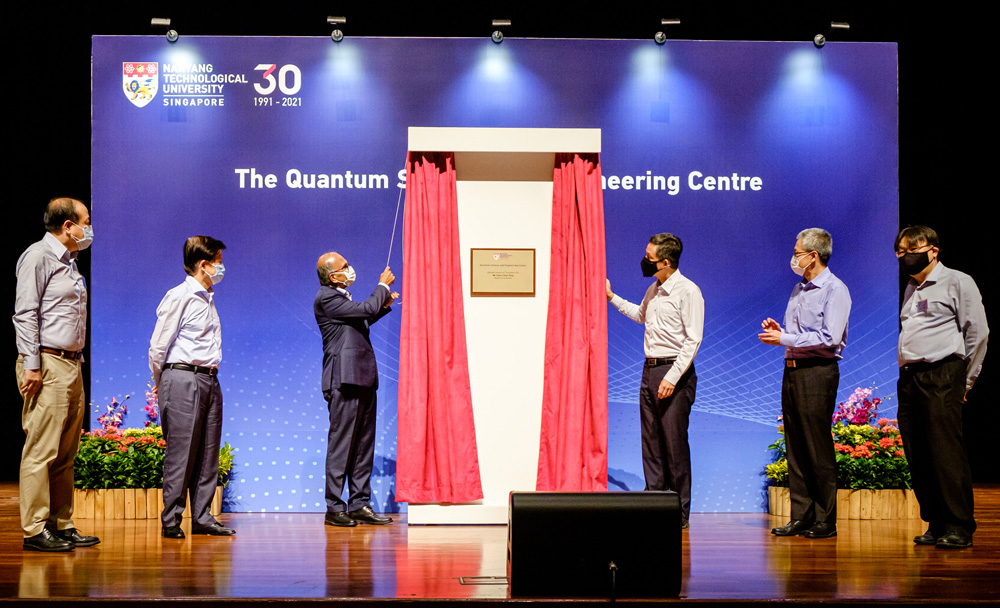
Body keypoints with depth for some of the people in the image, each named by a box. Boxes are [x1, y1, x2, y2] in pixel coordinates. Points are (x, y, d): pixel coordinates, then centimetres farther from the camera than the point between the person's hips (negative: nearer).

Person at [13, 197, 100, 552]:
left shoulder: (69, 262, 20)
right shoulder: (38, 257, -6)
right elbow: (25, 314, -12)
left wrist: (77, 360, 17)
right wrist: (31, 365, -16)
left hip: (72, 364, 9)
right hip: (48, 365, -9)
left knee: (65, 455, 10)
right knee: (41, 451, -8)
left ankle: (62, 525, 15)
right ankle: (35, 530, -6)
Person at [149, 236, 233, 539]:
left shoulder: (207, 299, 18)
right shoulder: (179, 297, -8)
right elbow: (158, 346, -7)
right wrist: (161, 383, 3)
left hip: (209, 381, 8)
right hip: (183, 380, -8)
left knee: (208, 454, 7)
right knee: (181, 452, -6)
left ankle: (202, 518, 11)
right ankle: (171, 520, 0)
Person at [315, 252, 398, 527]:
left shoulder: (341, 297, 18)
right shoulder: (325, 298, -11)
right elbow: (365, 310, -16)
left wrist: (384, 304, 25)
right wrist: (383, 286, -1)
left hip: (363, 380, 10)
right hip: (345, 380, -9)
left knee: (364, 445, 9)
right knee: (341, 444, -6)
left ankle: (359, 504, 13)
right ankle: (334, 507, -2)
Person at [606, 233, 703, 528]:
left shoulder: (688, 291, -11)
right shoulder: (653, 290, 13)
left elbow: (692, 340, -15)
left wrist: (672, 378, -20)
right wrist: (612, 298, 33)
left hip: (675, 373, -8)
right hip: (650, 370, 8)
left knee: (674, 443, -6)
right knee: (650, 441, 8)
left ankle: (679, 512, 1)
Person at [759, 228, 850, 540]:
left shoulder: (835, 290, -9)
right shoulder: (799, 289, 18)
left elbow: (829, 337, -18)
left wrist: (785, 339, -15)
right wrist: (779, 331, 5)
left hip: (817, 372, -8)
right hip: (792, 370, 8)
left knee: (818, 449, -6)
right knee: (795, 447, 8)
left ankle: (826, 521, 1)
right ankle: (801, 516, 13)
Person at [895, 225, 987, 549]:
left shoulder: (957, 282, 1)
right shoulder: (911, 289, 22)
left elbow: (978, 332, -2)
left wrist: (965, 380, -1)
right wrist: (906, 374, 13)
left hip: (942, 376, -7)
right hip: (909, 378, 7)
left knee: (945, 453, -12)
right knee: (917, 458, 4)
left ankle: (959, 528, -8)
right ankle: (935, 525, 10)